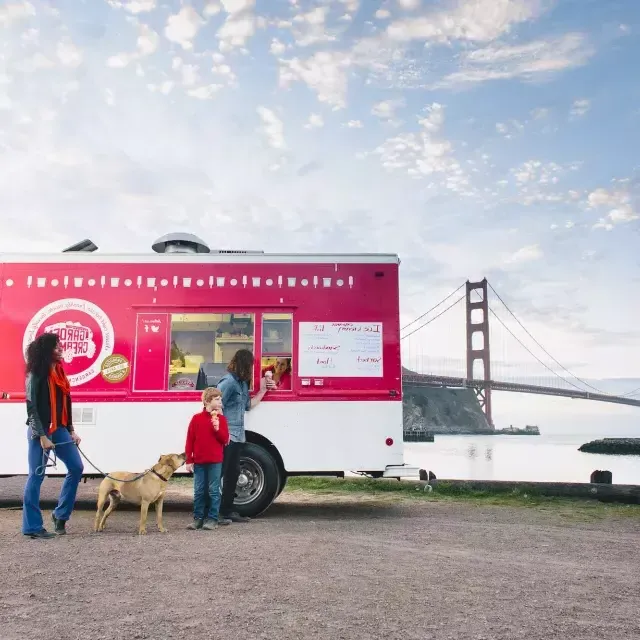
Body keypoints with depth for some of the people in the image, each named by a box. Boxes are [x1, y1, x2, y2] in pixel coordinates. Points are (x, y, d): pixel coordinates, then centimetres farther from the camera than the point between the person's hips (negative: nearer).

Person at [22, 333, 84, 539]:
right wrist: (42, 436, -19)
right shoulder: (36, 375, -11)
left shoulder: (59, 372, 11)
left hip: (59, 429, 8)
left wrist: (71, 430, 11)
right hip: (40, 431, -8)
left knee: (76, 468, 6)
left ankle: (60, 514, 18)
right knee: (36, 476, 0)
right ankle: (32, 526, 10)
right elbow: (32, 408, -15)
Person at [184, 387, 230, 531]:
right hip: (199, 462, 0)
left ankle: (212, 518, 12)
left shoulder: (221, 419, 3)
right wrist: (189, 460, -3)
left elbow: (225, 440, -1)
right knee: (199, 491, 8)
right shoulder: (197, 418, -1)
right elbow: (190, 441, 0)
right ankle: (198, 518, 19)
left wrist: (217, 428, -17)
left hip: (215, 462, 0)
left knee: (213, 491, 4)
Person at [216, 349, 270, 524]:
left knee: (233, 474, 13)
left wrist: (263, 390, 17)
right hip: (226, 437, -9)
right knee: (218, 473, -3)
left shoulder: (242, 383, 14)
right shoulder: (228, 381, -13)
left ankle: (227, 511, 21)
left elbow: (248, 405, 18)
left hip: (237, 436, 9)